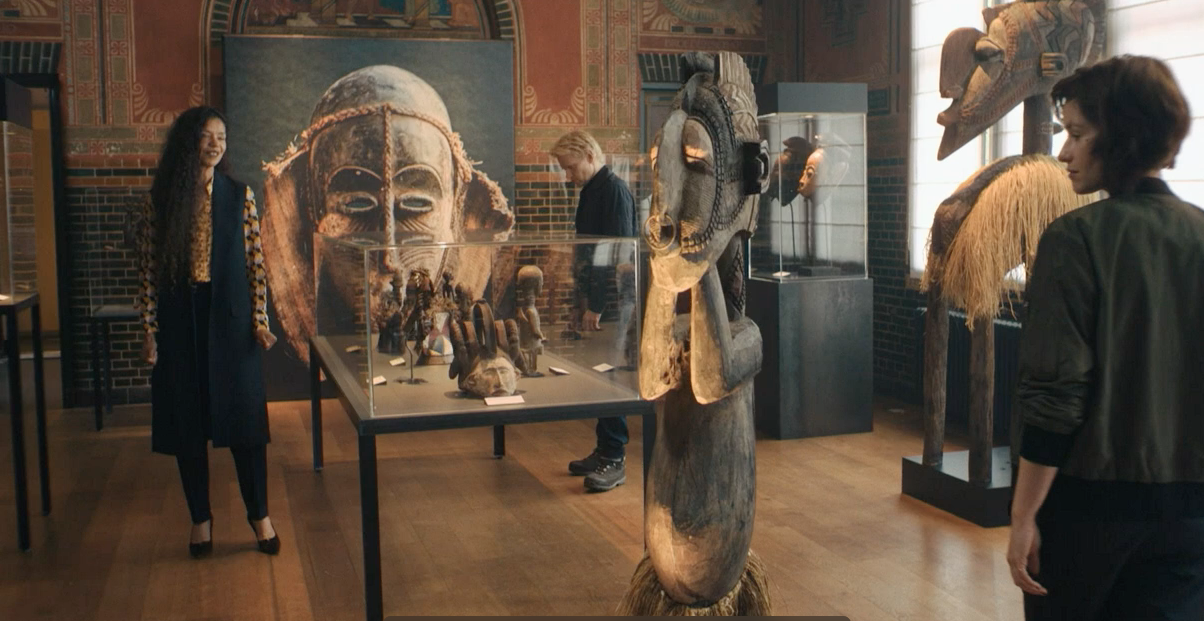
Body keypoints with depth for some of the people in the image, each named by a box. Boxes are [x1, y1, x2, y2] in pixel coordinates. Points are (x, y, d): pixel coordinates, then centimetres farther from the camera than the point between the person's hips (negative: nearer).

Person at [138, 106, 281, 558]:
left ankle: (259, 515, 14)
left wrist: (260, 320, -6)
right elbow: (149, 269, 1)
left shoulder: (240, 196, 2)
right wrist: (149, 330, -3)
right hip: (179, 321, 1)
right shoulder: (161, 199, 1)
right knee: (187, 421, 7)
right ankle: (200, 518, 21)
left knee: (245, 416, 2)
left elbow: (256, 262, 1)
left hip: (229, 317, 0)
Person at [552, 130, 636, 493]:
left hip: (610, 305, -9)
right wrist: (582, 303, 18)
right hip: (594, 302, 9)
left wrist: (597, 307, -20)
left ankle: (614, 461, 0)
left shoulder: (614, 191, -13)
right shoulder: (590, 192, 16)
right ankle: (603, 451, 21)